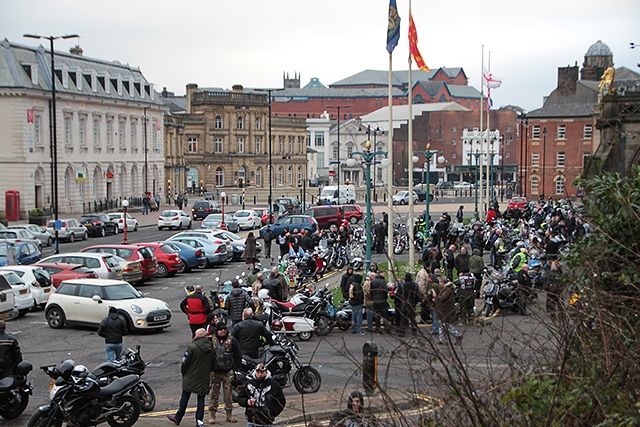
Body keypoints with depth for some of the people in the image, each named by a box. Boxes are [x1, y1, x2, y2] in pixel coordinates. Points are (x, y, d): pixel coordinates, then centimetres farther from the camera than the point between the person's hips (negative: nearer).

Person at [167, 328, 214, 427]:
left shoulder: (192, 347, -16)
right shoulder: (211, 348, 1)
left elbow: (185, 361, -11)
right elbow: (212, 364, 8)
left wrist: (183, 371, 6)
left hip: (191, 378, -4)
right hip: (205, 378, 4)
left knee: (185, 398, 8)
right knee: (201, 398, 9)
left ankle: (178, 418, 18)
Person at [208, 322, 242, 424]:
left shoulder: (232, 341, 3)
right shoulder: (212, 341, 5)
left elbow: (238, 356, 5)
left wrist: (235, 369, -1)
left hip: (228, 372, 0)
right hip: (214, 372, 1)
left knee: (228, 394, 4)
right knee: (213, 394, 2)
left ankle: (229, 414, 14)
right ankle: (212, 414, 9)